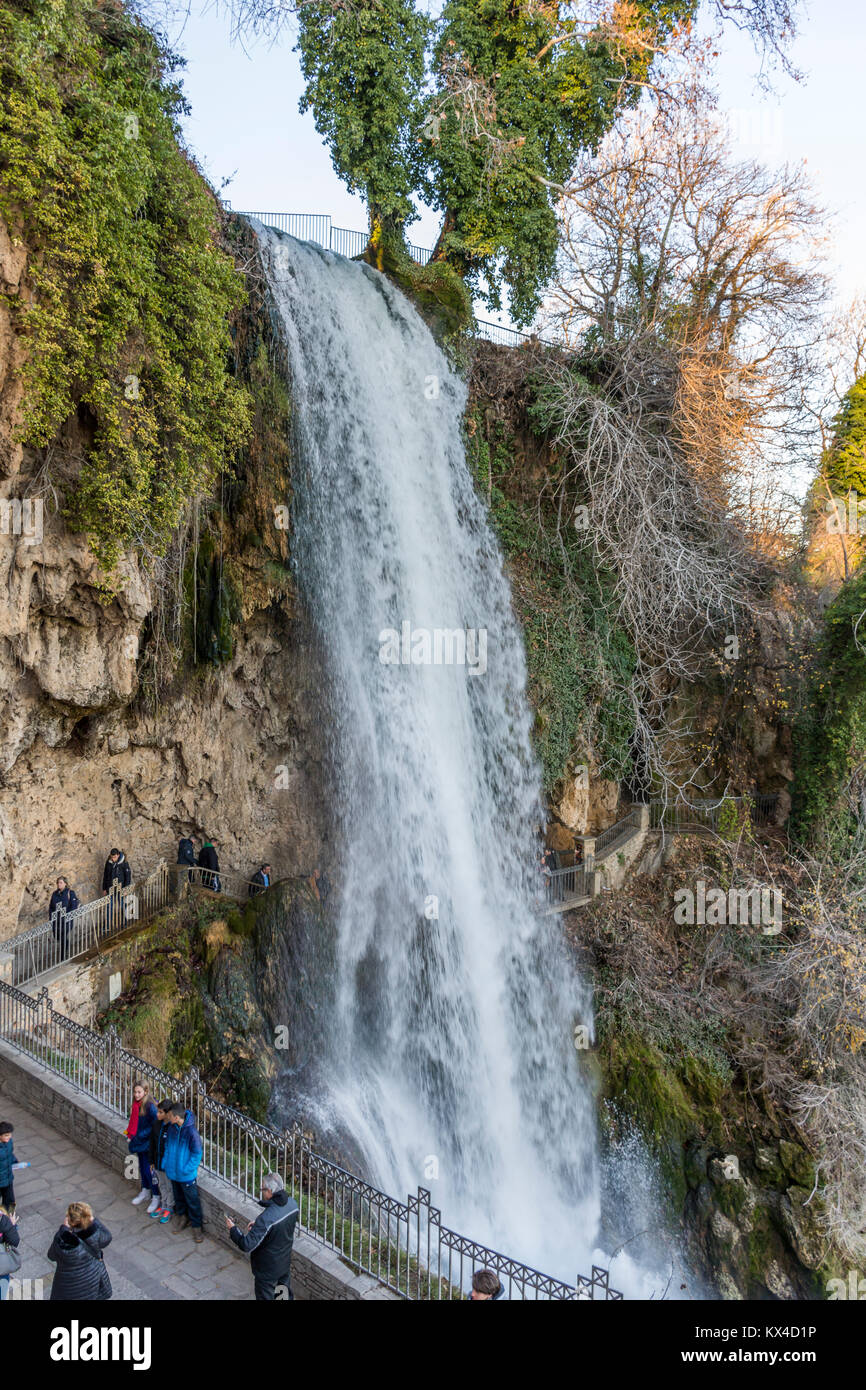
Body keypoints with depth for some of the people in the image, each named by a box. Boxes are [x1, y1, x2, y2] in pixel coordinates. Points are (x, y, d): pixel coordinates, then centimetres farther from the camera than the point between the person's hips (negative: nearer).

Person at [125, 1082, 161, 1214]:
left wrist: (141, 1135, -20)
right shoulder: (136, 1104, 1)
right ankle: (145, 1191, 39)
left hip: (147, 1143, -8)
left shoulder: (150, 1106, -23)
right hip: (138, 1141, 8)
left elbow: (155, 1125, -21)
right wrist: (129, 1132, 5)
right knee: (142, 1167, 21)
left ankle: (156, 1197, 11)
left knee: (149, 1169, -2)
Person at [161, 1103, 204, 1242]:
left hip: (186, 1174, -6)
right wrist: (165, 1164, 6)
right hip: (173, 1172, 6)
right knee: (178, 1198, 23)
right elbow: (167, 1146, 8)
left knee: (192, 1201, 7)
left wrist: (187, 1169, -18)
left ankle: (196, 1226, 22)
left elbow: (197, 1153, -17)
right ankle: (181, 1216, 44)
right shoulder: (171, 1127, -6)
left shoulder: (191, 1131, -25)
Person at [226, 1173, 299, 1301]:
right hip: (286, 1264, 6)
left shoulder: (267, 1218, -38)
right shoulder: (292, 1203, -16)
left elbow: (247, 1245, -31)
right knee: (287, 1294, 28)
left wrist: (232, 1228, -17)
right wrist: (258, 1225, 1)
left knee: (266, 1297, 19)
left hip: (267, 1271, -6)